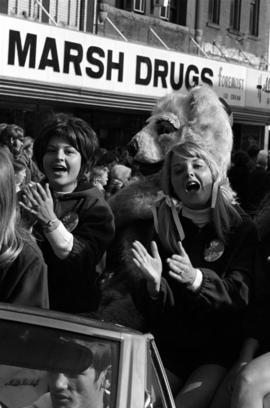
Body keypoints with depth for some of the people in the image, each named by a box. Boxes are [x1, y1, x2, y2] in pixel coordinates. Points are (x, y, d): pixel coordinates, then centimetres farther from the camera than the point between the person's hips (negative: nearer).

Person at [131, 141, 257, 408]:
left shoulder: (240, 226, -3)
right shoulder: (164, 227, 4)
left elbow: (241, 293, -14)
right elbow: (160, 310, 0)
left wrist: (196, 279, -33)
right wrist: (155, 284, -24)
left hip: (219, 347, -2)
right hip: (170, 345, 3)